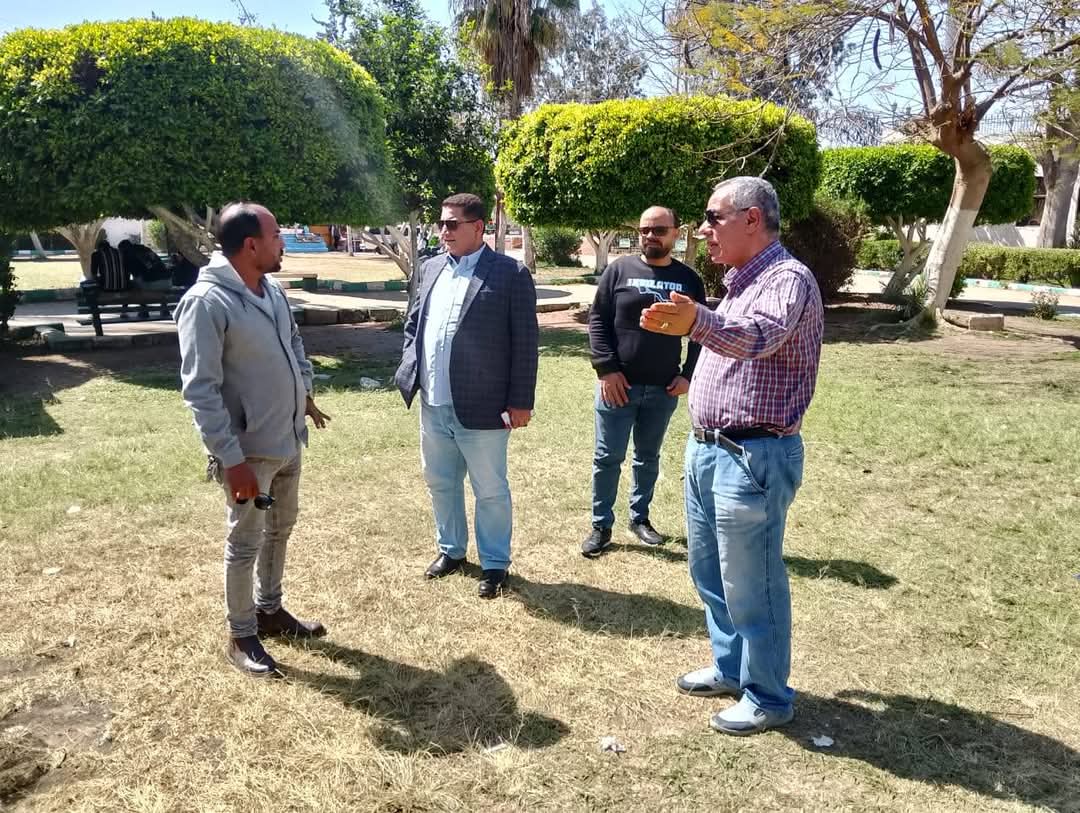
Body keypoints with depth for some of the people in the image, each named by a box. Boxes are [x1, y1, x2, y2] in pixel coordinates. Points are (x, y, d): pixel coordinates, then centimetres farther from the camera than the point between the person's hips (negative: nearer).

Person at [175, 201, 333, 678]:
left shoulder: (273, 290, 3)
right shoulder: (207, 302, -21)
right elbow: (200, 389, -23)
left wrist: (304, 393, 20)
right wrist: (231, 458, -25)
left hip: (288, 440, 8)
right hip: (249, 450, -8)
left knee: (280, 530, 21)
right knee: (245, 542, 7)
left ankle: (269, 610, 41)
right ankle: (241, 637, 25)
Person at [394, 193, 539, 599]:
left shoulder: (511, 274, -8)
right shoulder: (431, 268, 10)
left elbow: (525, 343, -9)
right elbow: (413, 323, 19)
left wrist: (521, 401, -11)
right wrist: (409, 370, 6)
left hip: (481, 408, -6)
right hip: (433, 406, 6)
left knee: (490, 491, 7)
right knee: (440, 482, 19)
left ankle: (495, 564, 24)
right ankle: (451, 549, 39)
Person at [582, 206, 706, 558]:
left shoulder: (688, 279, 5)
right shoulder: (619, 270, -1)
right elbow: (597, 320, -3)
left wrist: (688, 374, -2)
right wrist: (606, 369, -12)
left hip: (664, 388, 2)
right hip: (618, 384, -2)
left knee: (648, 457, 15)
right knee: (607, 458, 4)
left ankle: (640, 518, 32)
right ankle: (601, 526, 17)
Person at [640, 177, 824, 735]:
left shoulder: (787, 279, -16)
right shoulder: (741, 282, 15)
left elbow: (758, 335, -38)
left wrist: (698, 322, -56)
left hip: (752, 456, -10)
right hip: (707, 448, 10)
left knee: (750, 584, 2)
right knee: (709, 569, 20)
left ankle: (769, 698, 21)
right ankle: (731, 668, 38)